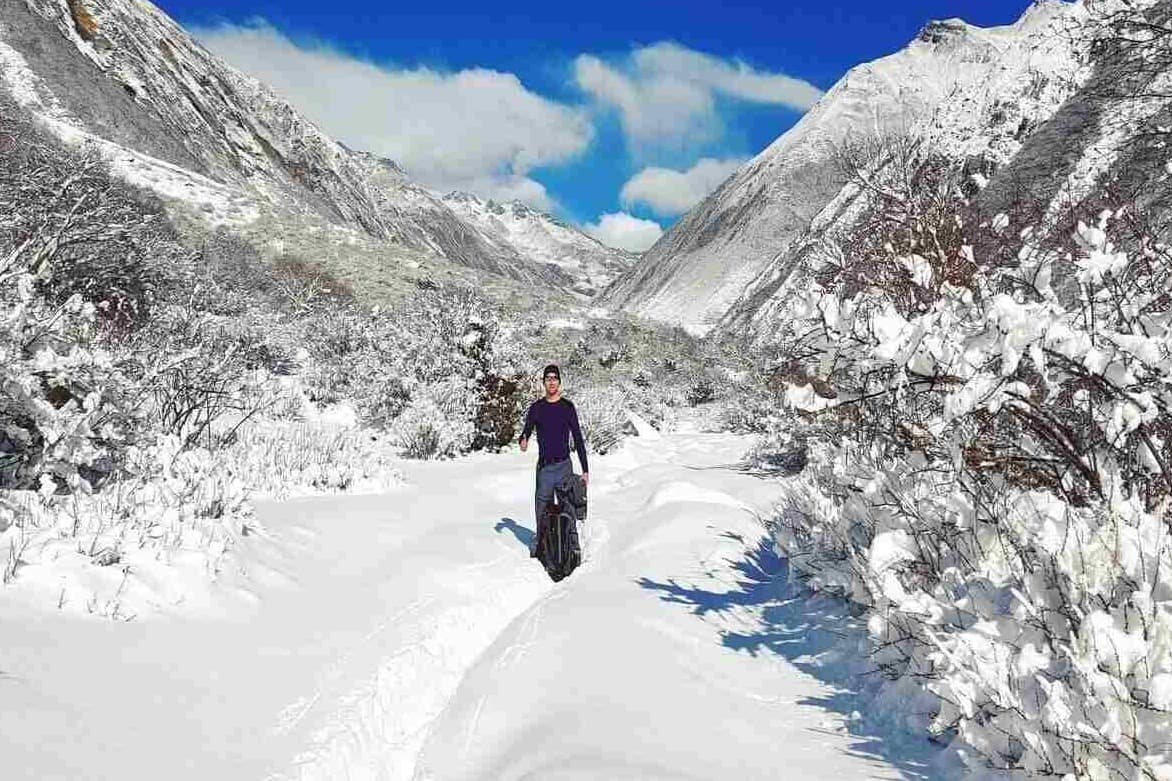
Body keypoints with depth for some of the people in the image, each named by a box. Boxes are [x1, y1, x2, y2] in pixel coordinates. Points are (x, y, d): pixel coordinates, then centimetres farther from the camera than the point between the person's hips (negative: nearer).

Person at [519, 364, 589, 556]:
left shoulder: (568, 407, 3)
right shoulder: (536, 408, 6)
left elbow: (578, 439, 3)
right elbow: (526, 432, 12)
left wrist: (585, 470, 0)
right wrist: (523, 442, -14)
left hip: (564, 466, -1)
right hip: (544, 467, 1)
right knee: (542, 507, 3)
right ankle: (539, 544, 13)